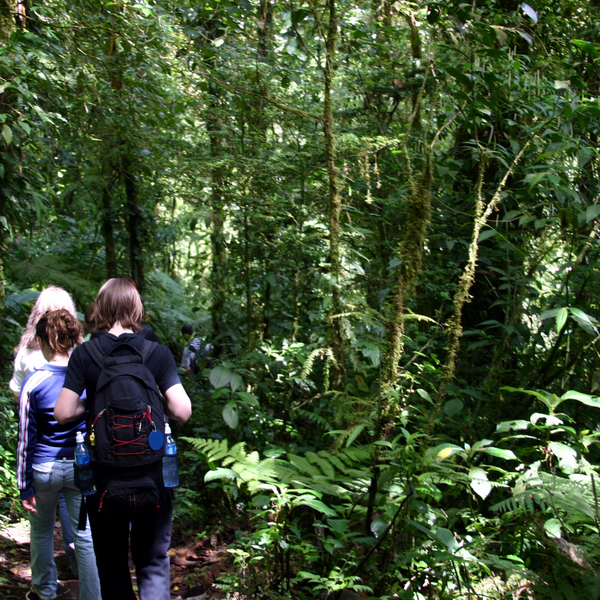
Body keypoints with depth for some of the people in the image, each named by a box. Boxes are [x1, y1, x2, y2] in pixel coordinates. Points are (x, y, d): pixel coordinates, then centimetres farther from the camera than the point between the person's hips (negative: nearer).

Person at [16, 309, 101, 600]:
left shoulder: (33, 383, -11)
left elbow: (26, 437, -7)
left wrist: (25, 485, 0)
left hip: (44, 468, -1)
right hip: (83, 467, 1)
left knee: (41, 531, 21)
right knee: (86, 537, 7)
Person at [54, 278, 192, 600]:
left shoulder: (84, 355, -6)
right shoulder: (158, 353, -7)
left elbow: (63, 413, -10)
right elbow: (182, 410, -14)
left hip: (103, 476, 1)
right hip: (150, 474, 0)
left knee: (111, 564, 16)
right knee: (153, 562, 9)